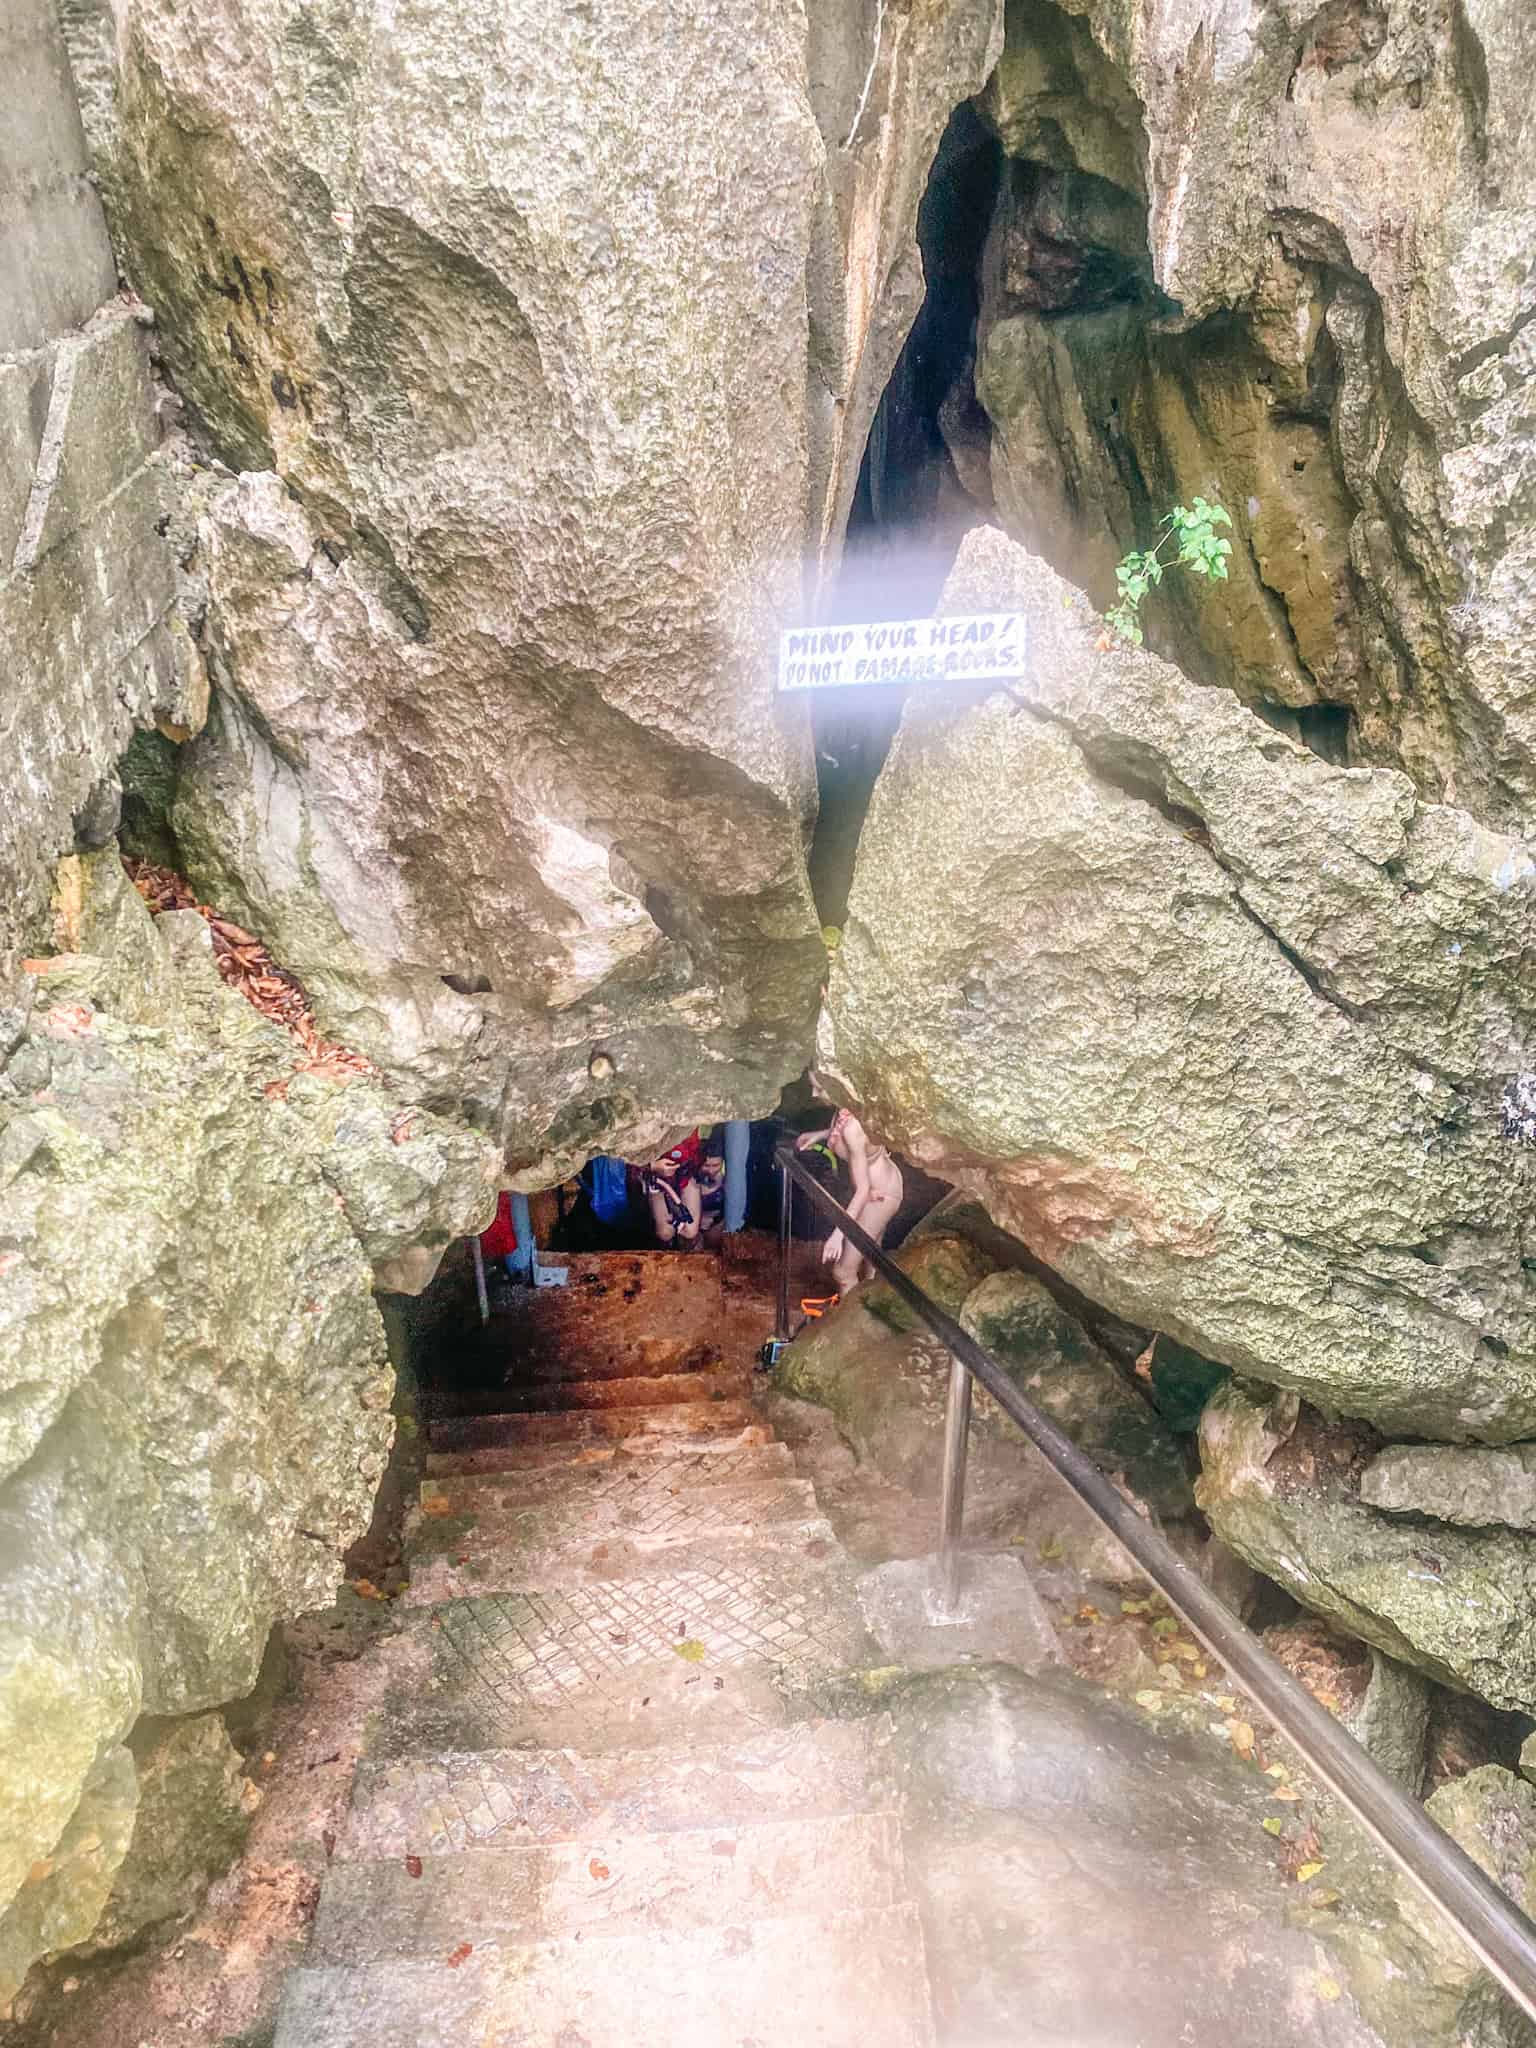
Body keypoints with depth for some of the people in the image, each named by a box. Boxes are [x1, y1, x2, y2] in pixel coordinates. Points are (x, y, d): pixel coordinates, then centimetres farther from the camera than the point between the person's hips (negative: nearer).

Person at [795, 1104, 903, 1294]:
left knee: (843, 1272, 0)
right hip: (885, 1183, 9)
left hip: (879, 1194, -9)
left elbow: (862, 1189, -30)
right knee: (869, 1255, 28)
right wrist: (819, 1135, 7)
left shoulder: (851, 1126, -34)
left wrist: (838, 1233, -32)